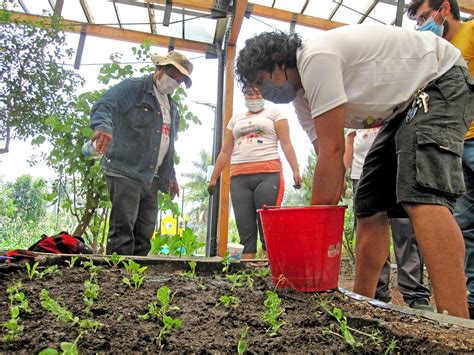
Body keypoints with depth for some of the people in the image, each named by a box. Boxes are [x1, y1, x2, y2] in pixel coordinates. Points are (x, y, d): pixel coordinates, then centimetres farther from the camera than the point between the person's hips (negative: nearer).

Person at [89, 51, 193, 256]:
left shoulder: (172, 109, 23)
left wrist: (171, 177, 23)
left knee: (143, 238, 7)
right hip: (125, 172, -7)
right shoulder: (133, 88, 1)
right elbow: (103, 106, -15)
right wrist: (103, 127, -36)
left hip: (151, 179, 8)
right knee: (122, 233, -9)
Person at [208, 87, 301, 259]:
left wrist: (295, 170, -8)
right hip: (239, 178, 3)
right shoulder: (236, 119, 23)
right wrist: (214, 177, 16)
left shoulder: (274, 113, 14)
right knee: (245, 232, 0)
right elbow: (225, 152, 22)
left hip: (268, 175, -3)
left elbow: (286, 144, 5)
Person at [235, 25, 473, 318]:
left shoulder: (316, 57, -26)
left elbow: (333, 152, -28)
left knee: (420, 194, -30)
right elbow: (332, 164, -1)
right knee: (370, 206, 3)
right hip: (405, 105, 9)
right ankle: (362, 303, 12)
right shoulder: (302, 95, 2)